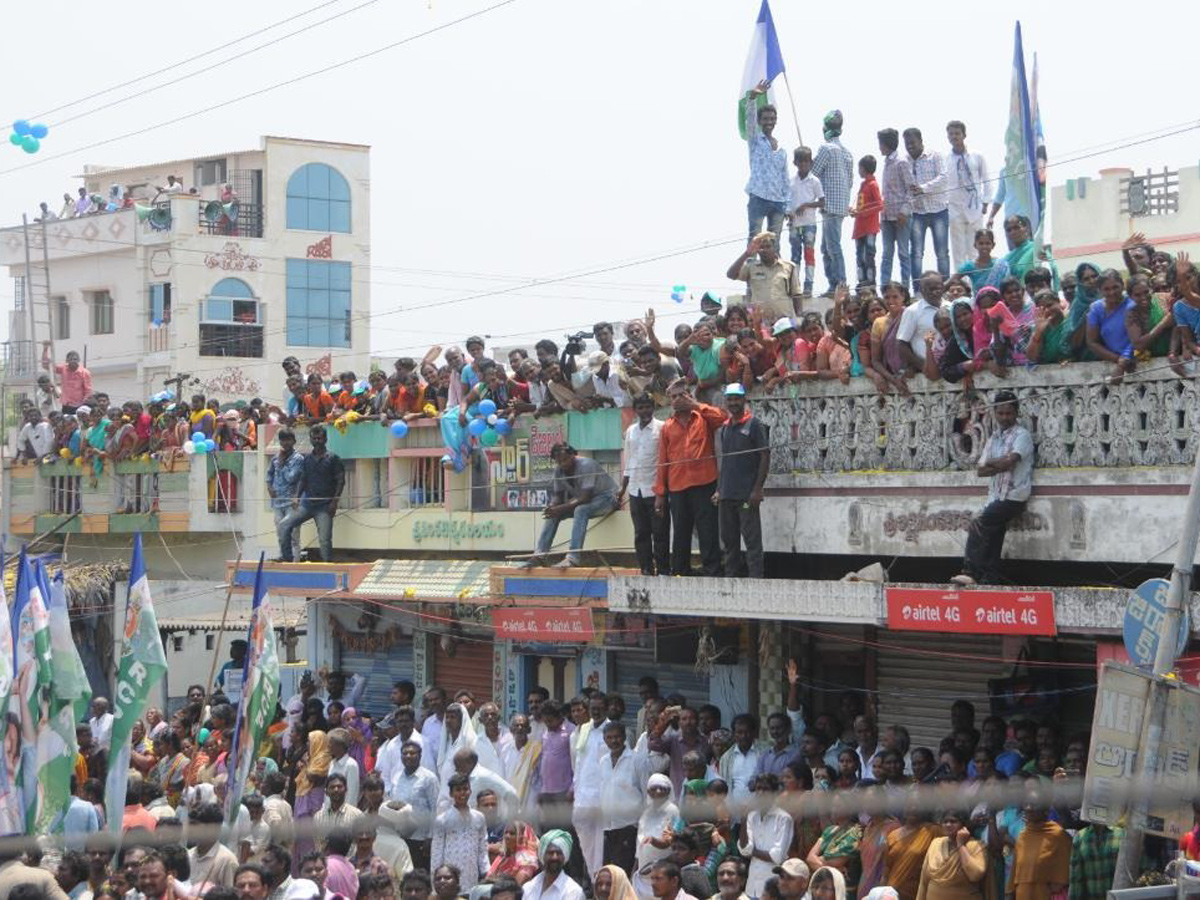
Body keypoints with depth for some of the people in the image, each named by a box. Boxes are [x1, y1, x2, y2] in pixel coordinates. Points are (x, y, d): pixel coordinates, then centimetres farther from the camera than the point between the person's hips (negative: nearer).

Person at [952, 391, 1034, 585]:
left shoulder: (1021, 435, -5)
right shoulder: (993, 439, 17)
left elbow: (1010, 460, -20)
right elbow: (980, 471, 9)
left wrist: (990, 463, -3)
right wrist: (1001, 465, -8)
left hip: (1013, 497, -8)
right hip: (996, 497, 8)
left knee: (979, 524, -19)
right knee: (992, 542, 5)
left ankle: (970, 572, -19)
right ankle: (989, 581, 7)